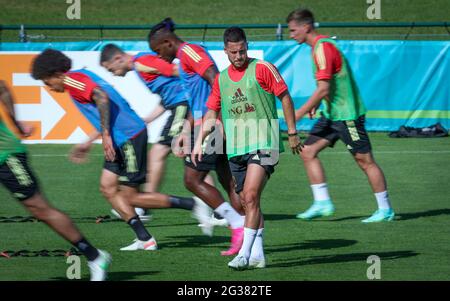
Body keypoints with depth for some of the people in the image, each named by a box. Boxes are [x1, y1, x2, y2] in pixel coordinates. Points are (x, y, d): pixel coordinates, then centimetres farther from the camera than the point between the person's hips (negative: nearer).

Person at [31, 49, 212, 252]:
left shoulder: (73, 80, -9)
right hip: (119, 141, 10)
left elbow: (102, 98, -26)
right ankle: (144, 239, 5)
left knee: (130, 197, -5)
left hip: (129, 137, -10)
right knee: (107, 187, 8)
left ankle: (192, 205, -1)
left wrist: (106, 135, -25)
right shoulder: (81, 77, 21)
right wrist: (88, 143, 31)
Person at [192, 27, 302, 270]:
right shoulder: (221, 79, 13)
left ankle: (245, 254, -18)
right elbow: (211, 113, 20)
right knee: (248, 202, 8)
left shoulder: (262, 69, -3)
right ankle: (257, 254, 16)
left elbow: (285, 97, 1)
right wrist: (199, 142, 11)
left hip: (263, 143, -6)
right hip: (235, 148, 6)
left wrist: (292, 133, 0)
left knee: (251, 197, -16)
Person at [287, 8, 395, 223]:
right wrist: (316, 105, 17)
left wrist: (299, 114, -20)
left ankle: (385, 210, 6)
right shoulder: (319, 47, 11)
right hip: (331, 114, 10)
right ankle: (322, 202, 4)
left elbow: (323, 89, -24)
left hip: (346, 115, -10)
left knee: (365, 161, -2)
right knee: (308, 152, 3)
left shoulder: (323, 48, -20)